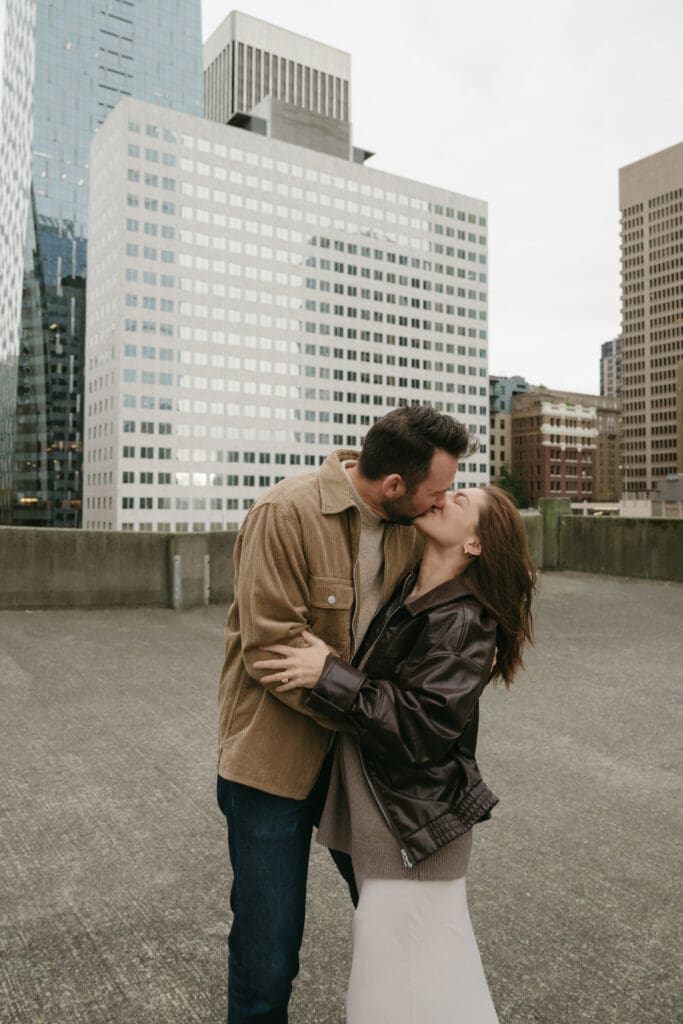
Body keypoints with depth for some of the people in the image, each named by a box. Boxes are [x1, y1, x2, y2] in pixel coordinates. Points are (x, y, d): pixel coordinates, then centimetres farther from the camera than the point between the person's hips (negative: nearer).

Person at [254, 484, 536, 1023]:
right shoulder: (403, 593, 4)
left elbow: (420, 727, -25)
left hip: (414, 825, -8)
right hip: (380, 816, 8)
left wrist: (328, 676, -24)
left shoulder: (464, 623, -20)